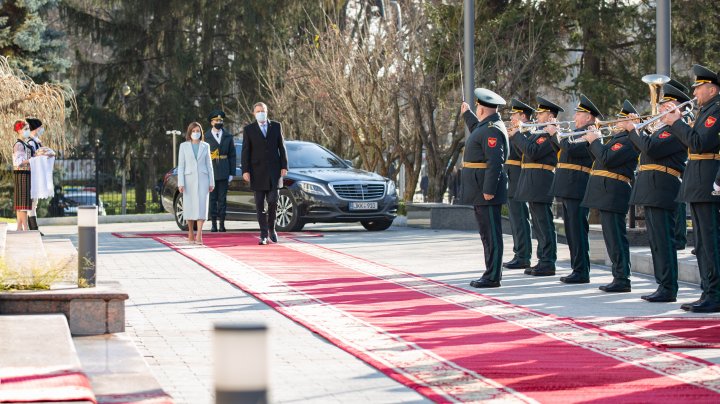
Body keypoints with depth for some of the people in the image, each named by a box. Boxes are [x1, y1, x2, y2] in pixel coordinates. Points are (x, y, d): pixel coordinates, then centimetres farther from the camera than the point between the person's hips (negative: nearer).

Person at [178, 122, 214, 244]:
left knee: (201, 205, -11)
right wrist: (180, 183, -6)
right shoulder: (184, 146, 5)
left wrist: (211, 182, 6)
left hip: (202, 179, 0)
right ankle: (190, 234, 15)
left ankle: (199, 235, -18)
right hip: (189, 179, 0)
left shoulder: (205, 146, 9)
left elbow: (209, 165, 10)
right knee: (189, 206, 2)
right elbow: (181, 165, 2)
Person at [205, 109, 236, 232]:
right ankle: (214, 224, 3)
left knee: (222, 198, 0)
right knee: (212, 198, 0)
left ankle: (222, 224, 3)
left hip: (224, 173, 1)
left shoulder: (228, 137, 10)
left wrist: (231, 173, 2)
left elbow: (232, 156, 9)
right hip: (210, 172, -1)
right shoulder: (205, 137, 4)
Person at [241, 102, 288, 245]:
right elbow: (245, 152, 0)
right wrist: (245, 171, -7)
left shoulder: (276, 126, 7)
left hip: (274, 171, 1)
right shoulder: (249, 129, 2)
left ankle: (271, 228, 19)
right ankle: (264, 235, 4)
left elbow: (281, 147, 7)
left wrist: (284, 166, 1)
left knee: (273, 201, -3)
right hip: (257, 172, -1)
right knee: (260, 205, 0)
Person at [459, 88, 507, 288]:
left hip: (486, 188, -11)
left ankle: (492, 277, -5)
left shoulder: (492, 130, -17)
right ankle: (492, 272, 22)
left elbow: (495, 162, -24)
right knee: (487, 232, 15)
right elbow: (477, 130, 42)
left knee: (491, 233, -7)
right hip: (481, 188, 11)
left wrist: (489, 190, -26)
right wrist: (467, 114, 51)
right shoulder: (487, 126, 15)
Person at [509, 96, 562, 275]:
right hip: (533, 186, 10)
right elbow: (526, 150, 18)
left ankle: (548, 264, -5)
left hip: (540, 185, -10)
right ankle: (543, 260, 18)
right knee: (539, 224, 13)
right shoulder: (538, 133, 18)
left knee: (544, 224, -7)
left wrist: (517, 136, -13)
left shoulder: (550, 134, -14)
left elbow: (532, 152, -23)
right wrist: (515, 137, 6)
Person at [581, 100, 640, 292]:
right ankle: (619, 277, 17)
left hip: (612, 194, -10)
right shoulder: (618, 136, 18)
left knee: (616, 237, -8)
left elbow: (606, 159, -22)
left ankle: (622, 280, -6)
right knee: (614, 237, 12)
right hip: (608, 193, 10)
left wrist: (594, 141, -9)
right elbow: (603, 156, 22)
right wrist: (594, 141, 9)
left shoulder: (628, 140, -14)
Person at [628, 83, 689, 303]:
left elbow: (652, 148, -22)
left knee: (663, 241, -9)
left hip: (661, 191, -10)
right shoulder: (665, 129, 21)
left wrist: (633, 131, -10)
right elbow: (646, 149, 22)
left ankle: (668, 289, -8)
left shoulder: (677, 130, -12)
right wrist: (635, 131, 10)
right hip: (652, 192, 10)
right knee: (657, 241, 12)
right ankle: (663, 285, 16)